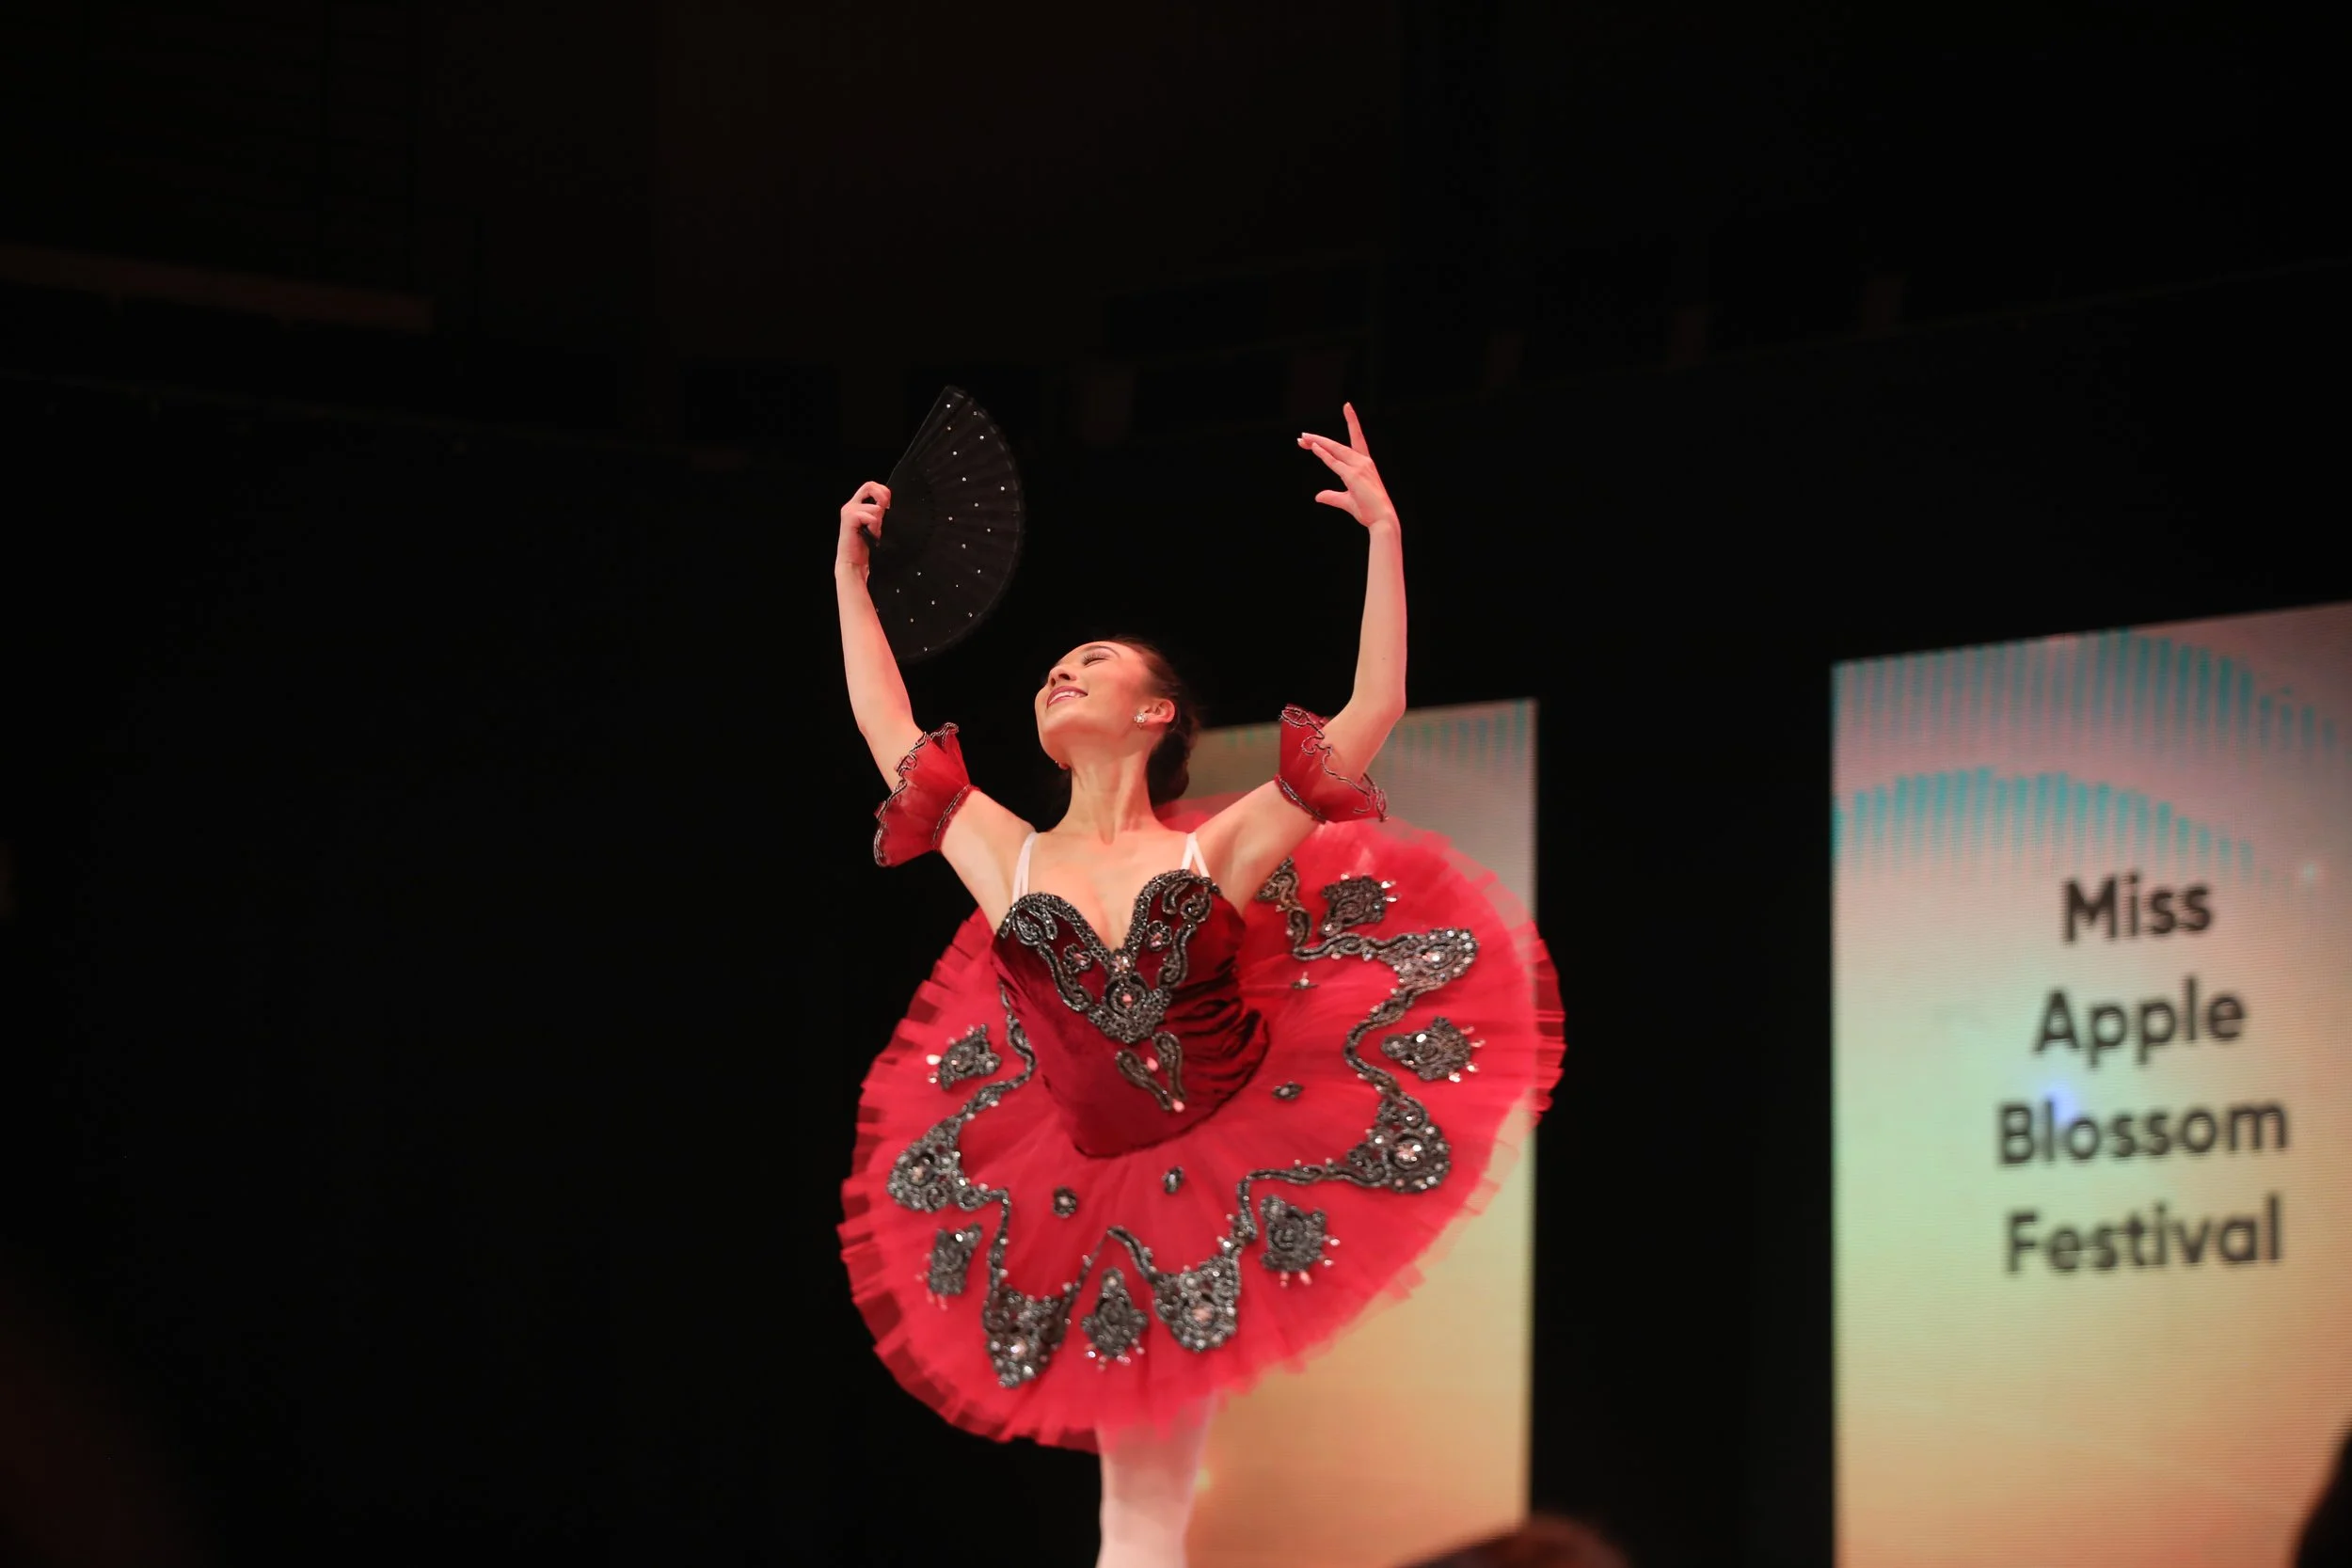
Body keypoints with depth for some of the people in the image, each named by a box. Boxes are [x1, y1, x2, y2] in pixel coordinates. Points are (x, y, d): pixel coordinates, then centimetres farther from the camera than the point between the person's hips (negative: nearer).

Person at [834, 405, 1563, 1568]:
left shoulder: (1218, 851, -3)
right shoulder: (1011, 865, 4)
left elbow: (1372, 710, -5)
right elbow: (889, 733, 14)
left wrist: (1385, 538, -8)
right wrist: (850, 577, 19)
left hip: (1239, 1187, -2)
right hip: (1102, 1204, 2)